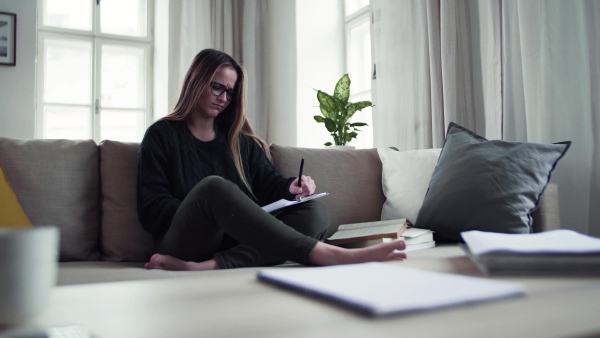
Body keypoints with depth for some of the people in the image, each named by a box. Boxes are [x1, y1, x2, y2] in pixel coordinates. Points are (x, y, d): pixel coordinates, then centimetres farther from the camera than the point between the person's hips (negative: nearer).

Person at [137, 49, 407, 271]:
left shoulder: (240, 139, 24)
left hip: (239, 240, 4)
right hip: (185, 240, -4)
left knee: (315, 212, -21)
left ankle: (206, 267, -41)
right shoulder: (162, 135, 12)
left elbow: (269, 183, 17)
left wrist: (289, 187, -7)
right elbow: (151, 207, 2)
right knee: (215, 187, -35)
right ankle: (329, 254, -46)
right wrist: (202, 215, -15)